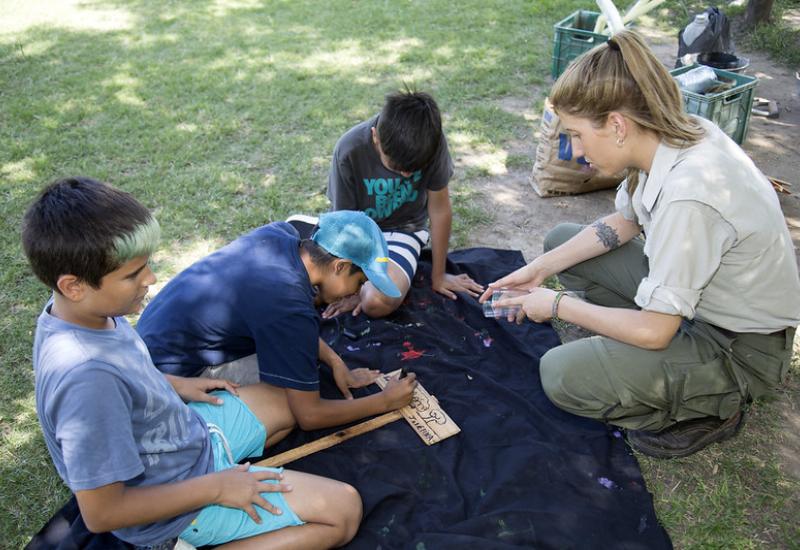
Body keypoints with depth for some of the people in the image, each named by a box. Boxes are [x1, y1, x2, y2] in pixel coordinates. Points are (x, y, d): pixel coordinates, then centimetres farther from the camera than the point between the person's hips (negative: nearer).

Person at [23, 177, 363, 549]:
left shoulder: (77, 310, -10)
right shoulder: (87, 379, -38)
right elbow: (101, 514, -30)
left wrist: (173, 384, 3)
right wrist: (215, 488, -23)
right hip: (180, 495, -9)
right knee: (344, 510, -10)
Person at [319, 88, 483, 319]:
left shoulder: (432, 142, -25)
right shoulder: (349, 151, -27)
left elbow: (440, 211, -13)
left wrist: (438, 276, -4)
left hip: (400, 228, -1)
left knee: (378, 302, -30)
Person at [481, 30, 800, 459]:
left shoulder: (688, 194, -36)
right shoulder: (676, 134, -11)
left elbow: (654, 331, -27)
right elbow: (623, 222, 7)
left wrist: (557, 305, -13)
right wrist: (539, 269, 1)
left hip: (740, 348, -8)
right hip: (692, 289, 8)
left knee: (562, 375, -21)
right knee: (561, 241, 5)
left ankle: (708, 410, 0)